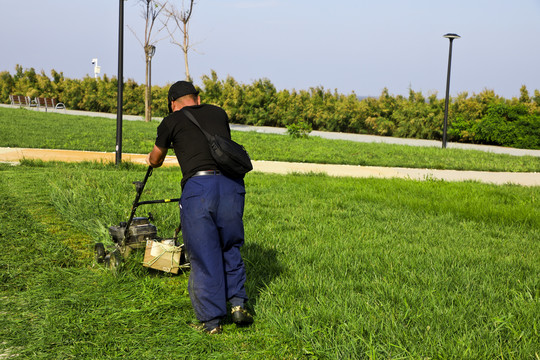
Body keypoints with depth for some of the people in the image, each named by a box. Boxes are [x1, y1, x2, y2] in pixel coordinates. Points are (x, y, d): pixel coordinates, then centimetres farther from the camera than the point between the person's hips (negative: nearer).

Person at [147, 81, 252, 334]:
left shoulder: (171, 122, 14)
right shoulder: (218, 113, 23)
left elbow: (155, 161, 31)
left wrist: (151, 160, 55)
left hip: (198, 186, -3)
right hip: (231, 183, 3)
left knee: (203, 255, 7)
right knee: (230, 248, 22)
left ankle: (211, 320, 15)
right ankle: (238, 303, 17)